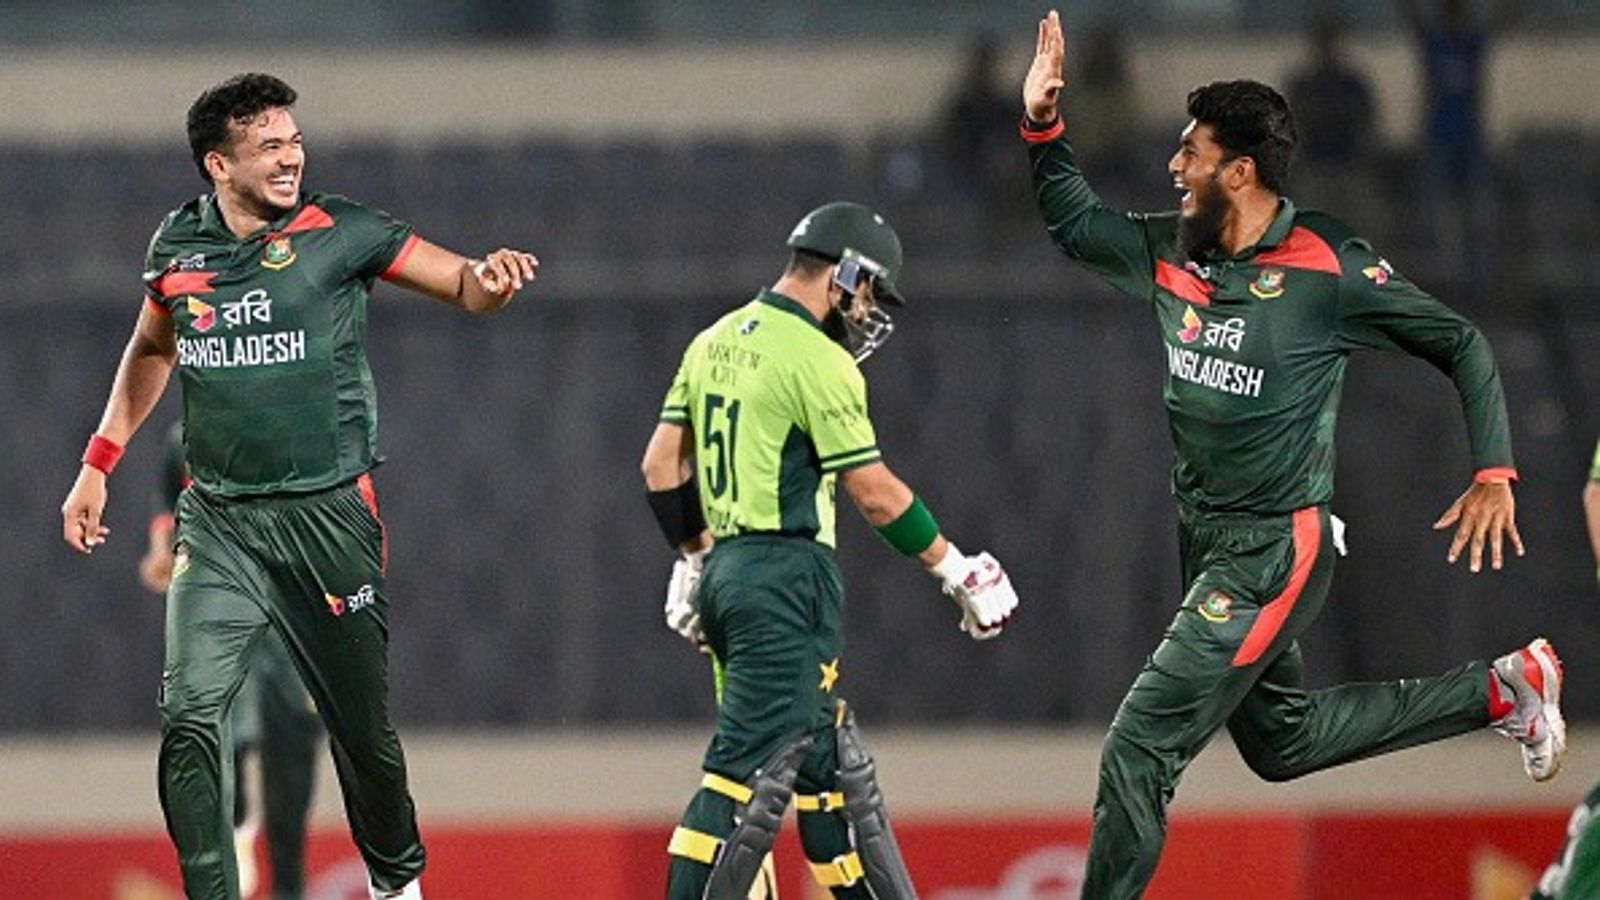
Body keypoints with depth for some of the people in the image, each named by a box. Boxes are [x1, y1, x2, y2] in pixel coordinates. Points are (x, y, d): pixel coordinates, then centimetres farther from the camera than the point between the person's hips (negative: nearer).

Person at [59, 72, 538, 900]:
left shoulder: (336, 231, -5)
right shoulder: (177, 244, 5)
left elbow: (464, 286, -4)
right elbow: (152, 349, 23)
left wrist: (488, 279, -28)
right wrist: (99, 464, 19)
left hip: (327, 514, -2)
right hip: (217, 522, 2)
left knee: (360, 725, 8)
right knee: (189, 716, -14)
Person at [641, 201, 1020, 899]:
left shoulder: (715, 342, 13)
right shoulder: (818, 362, -12)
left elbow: (662, 466, 15)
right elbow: (875, 494, -11)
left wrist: (695, 556, 25)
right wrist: (958, 571, -1)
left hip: (725, 573, 9)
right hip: (787, 580, -9)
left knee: (830, 766, 14)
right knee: (748, 774, -11)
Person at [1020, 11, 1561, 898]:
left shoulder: (1328, 268, -16)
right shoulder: (1171, 253, 3)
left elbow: (1461, 346, -9)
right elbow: (1073, 224, 18)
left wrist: (1493, 473, -15)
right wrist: (1043, 126, 2)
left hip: (1275, 551, -8)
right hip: (1204, 542, 8)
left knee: (1141, 746, -14)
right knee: (1283, 741, 22)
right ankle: (1501, 691, 33)